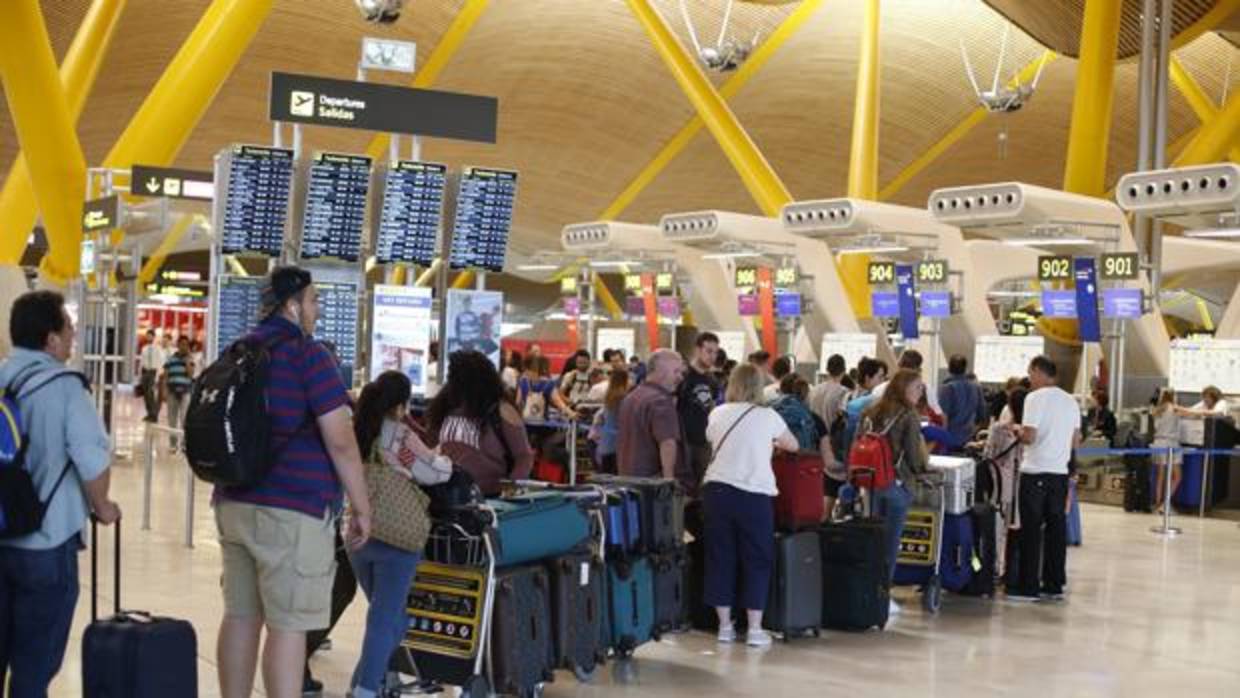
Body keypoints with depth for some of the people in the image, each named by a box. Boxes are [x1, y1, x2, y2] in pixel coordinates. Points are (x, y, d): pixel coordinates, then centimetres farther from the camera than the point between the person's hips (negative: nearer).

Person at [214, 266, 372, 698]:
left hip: (235, 504, 8)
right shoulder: (308, 354, -10)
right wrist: (361, 507, -7)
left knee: (240, 617, 11)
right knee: (288, 625, -5)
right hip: (293, 509, -8)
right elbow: (340, 441, -14)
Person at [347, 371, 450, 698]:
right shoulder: (402, 438, -13)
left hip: (357, 534, 6)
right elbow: (437, 473, -9)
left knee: (384, 613, 21)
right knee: (388, 618, 2)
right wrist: (441, 459, 12)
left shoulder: (353, 432, 4)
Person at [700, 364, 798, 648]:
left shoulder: (717, 414, 7)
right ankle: (755, 629, 6)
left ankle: (725, 625, 15)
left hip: (717, 488, 3)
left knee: (720, 557, 9)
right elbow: (793, 446, 16)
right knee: (757, 560, 6)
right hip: (753, 493, -3)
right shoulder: (767, 416, 1)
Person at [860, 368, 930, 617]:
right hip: (896, 483, -5)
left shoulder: (870, 412, 7)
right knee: (891, 541, 4)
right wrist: (923, 466, 11)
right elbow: (913, 456, -9)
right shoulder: (908, 416, -9)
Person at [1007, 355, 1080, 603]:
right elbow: (1075, 441, 13)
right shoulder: (1071, 401, 10)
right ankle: (1054, 585, 14)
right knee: (1056, 528, 10)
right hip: (1060, 472, 6)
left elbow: (1029, 437, -16)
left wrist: (1016, 430, 3)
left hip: (1035, 472, -6)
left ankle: (1029, 587, 2)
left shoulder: (1036, 398, -11)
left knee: (1031, 530, -1)